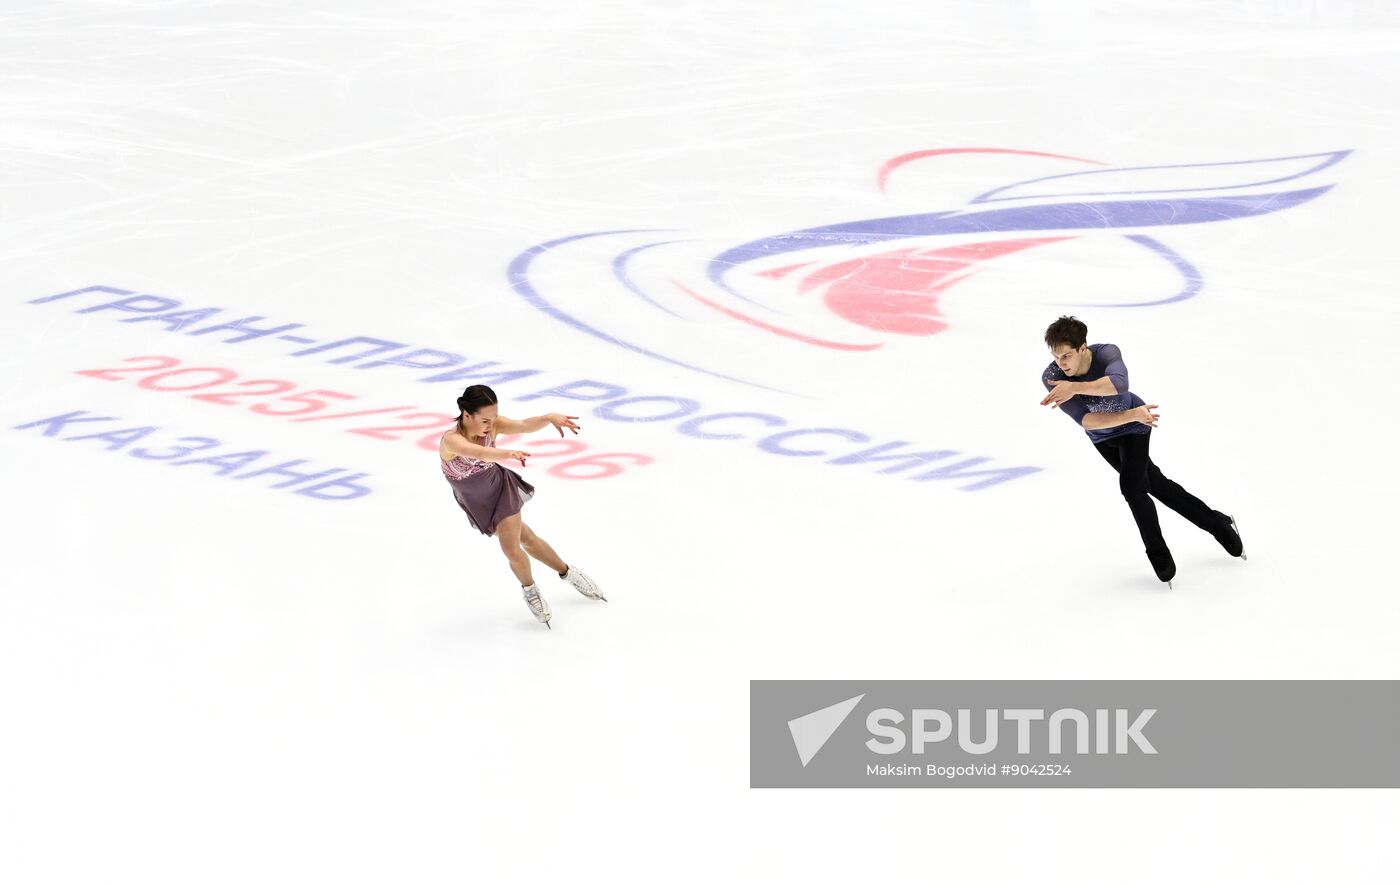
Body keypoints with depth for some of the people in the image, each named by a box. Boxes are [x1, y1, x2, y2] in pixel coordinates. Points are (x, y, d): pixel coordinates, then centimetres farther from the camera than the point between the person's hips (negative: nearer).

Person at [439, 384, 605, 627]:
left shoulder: (492, 425, -23)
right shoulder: (451, 440, -36)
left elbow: (525, 425, -36)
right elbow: (476, 452, -56)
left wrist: (549, 417, -56)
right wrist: (507, 454, -74)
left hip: (501, 488, 1)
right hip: (478, 504, -1)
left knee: (511, 548, -6)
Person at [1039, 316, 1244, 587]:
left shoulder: (1107, 354, -37)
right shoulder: (1051, 379, -33)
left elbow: (1119, 383, -60)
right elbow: (1086, 420, -39)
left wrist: (1075, 387, -73)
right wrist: (1131, 415, -51)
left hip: (1135, 425, -4)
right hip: (1103, 438, 4)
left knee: (1131, 486, -19)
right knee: (1156, 486, 15)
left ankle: (1158, 554, 5)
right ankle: (1218, 524, 34)